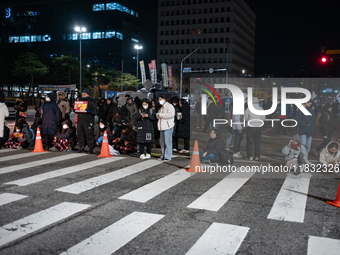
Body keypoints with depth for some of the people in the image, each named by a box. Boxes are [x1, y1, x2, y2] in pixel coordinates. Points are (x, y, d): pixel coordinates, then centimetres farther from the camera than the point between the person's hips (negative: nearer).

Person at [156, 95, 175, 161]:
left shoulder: (169, 106, -5)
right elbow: (158, 116, 27)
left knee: (167, 142, -9)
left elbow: (171, 114, -21)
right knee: (162, 142, 10)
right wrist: (157, 115, 2)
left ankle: (168, 156, -5)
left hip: (168, 126, -9)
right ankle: (163, 156, 17)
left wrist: (161, 115, -16)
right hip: (162, 127, 9)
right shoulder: (161, 108, 23)